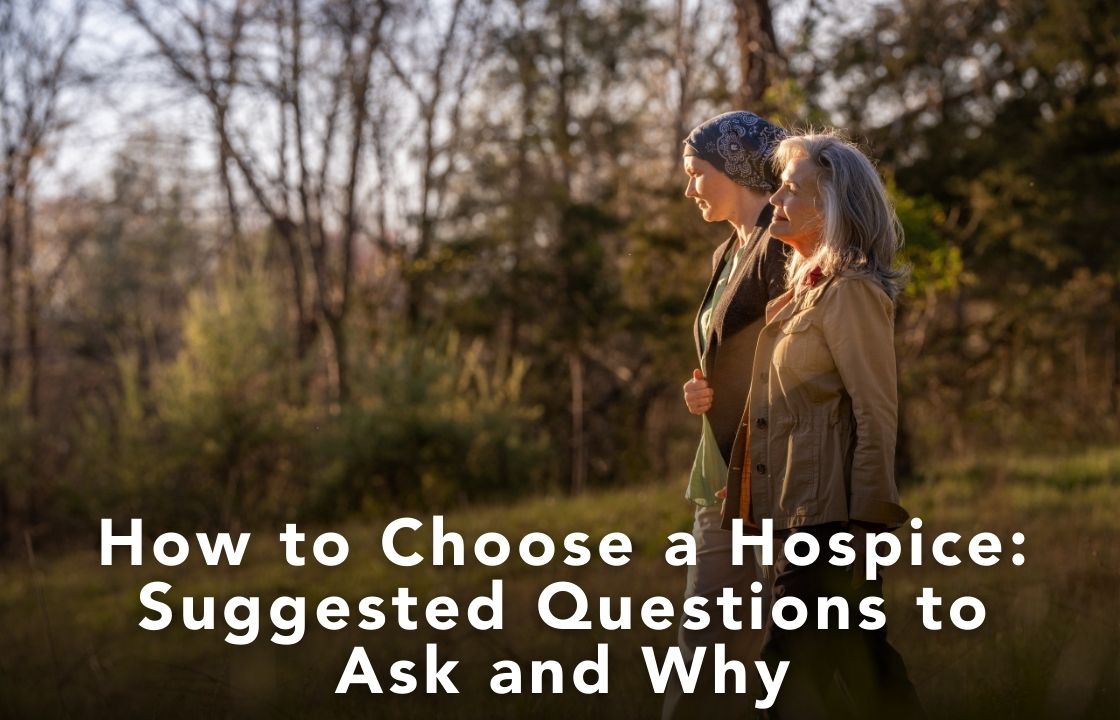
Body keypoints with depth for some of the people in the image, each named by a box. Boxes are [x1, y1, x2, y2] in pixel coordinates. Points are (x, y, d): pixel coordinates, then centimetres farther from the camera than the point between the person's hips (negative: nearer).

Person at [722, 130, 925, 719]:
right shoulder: (804, 290, 17)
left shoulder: (851, 293, -11)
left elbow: (876, 416, -15)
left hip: (827, 516, -9)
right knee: (865, 669, 14)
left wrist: (864, 528, -18)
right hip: (796, 516, 9)